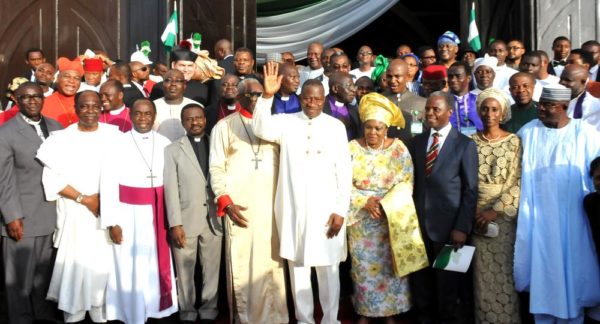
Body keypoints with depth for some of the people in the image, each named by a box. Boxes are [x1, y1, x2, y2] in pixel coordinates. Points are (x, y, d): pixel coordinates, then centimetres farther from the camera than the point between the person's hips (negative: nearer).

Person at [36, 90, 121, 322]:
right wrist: (83, 199, -10)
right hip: (75, 213, -1)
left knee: (106, 265, 4)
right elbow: (52, 178, -4)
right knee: (75, 265, 3)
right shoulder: (61, 138, 1)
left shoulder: (114, 135, 2)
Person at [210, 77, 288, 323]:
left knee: (271, 263, 4)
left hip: (272, 205, 2)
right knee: (241, 264, 0)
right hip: (239, 206, -2)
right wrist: (226, 202, -10)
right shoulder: (224, 126, 7)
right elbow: (216, 168, 2)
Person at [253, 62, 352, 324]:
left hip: (326, 208, -1)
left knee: (328, 268, 6)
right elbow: (261, 129, -18)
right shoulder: (286, 122, 2)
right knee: (298, 267, 10)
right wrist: (267, 96, -29)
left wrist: (341, 210, -6)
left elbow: (344, 170, -1)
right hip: (293, 207, 1)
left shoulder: (336, 126, 0)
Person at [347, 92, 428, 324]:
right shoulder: (352, 148, -3)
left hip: (392, 218, 0)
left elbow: (406, 183, -6)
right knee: (363, 266, 8)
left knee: (389, 265, 7)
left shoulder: (399, 149, -3)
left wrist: (385, 204, -19)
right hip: (360, 219, 1)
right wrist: (365, 202, -17)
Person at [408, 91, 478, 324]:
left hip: (448, 224, -4)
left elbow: (470, 190, -7)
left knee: (447, 283, 11)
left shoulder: (465, 144, -5)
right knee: (420, 280, 11)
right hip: (419, 222, 4)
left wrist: (462, 227, -13)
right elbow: (413, 182, 10)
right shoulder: (417, 141, 9)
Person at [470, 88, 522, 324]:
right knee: (482, 275, 6)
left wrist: (495, 210, -14)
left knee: (504, 273, 0)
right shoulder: (471, 141, 4)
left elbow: (518, 183, -7)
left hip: (504, 216, -2)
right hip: (476, 217, 2)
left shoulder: (514, 142, -2)